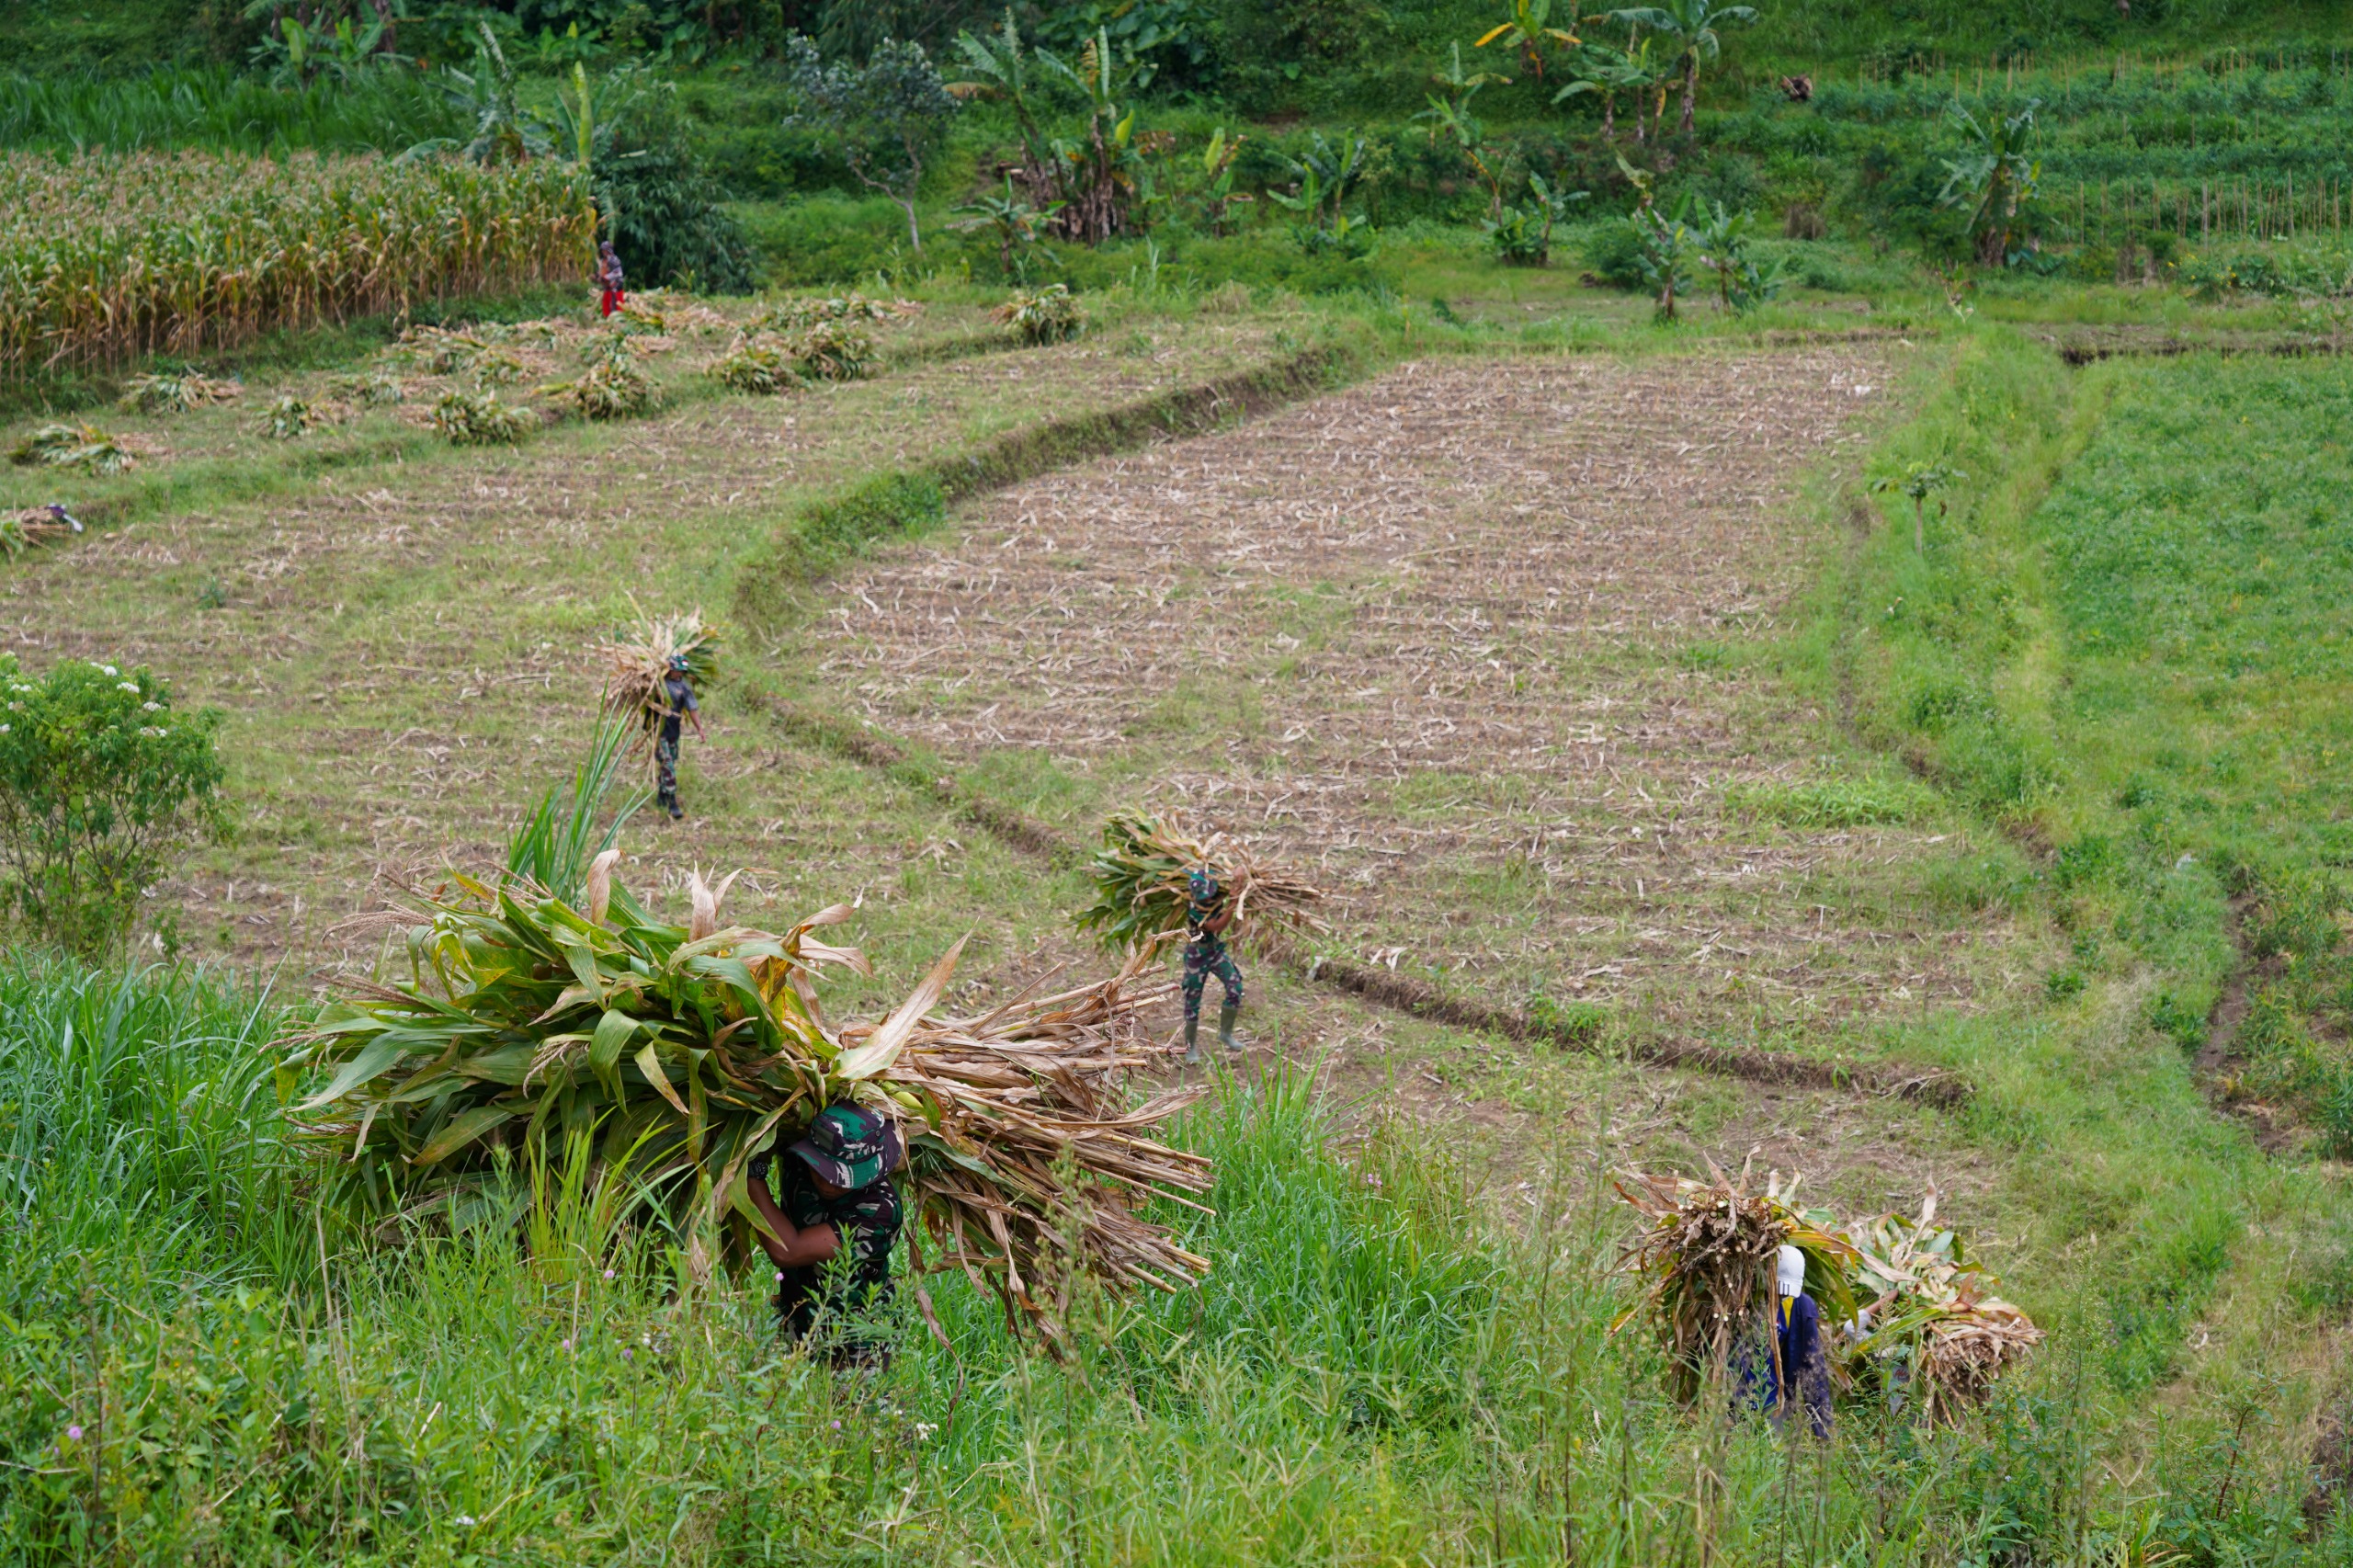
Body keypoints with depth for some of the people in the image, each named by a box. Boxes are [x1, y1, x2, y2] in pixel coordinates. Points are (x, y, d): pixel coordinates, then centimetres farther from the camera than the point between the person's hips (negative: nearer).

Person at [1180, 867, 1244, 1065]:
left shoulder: (1219, 897, -16)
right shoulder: (1193, 910, -29)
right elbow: (1216, 927, -36)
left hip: (1217, 951, 4)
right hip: (1197, 956, -4)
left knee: (1235, 988, -11)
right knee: (1193, 1002, 2)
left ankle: (1225, 1033, 5)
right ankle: (1191, 1046, 16)